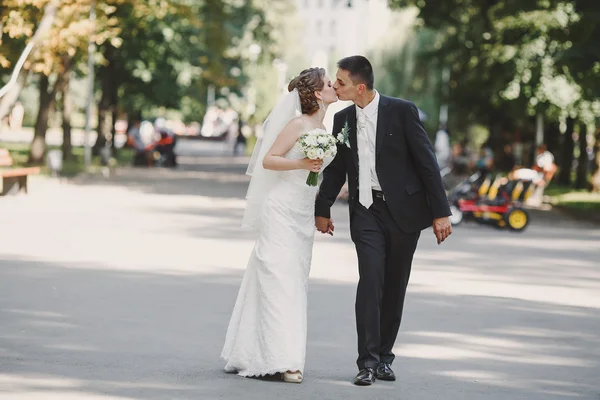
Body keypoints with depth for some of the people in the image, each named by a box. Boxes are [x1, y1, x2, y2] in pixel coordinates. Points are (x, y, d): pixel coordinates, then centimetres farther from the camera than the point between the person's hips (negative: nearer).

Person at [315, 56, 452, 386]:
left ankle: (384, 356, 17)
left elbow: (426, 161, -7)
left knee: (394, 286, 5)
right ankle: (368, 361, -13)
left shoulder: (401, 111, -8)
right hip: (366, 210, 2)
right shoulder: (343, 120, 5)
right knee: (370, 280, -12)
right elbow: (336, 168, 18)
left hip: (403, 210, -2)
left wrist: (440, 212, -10)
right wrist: (322, 209, 24)